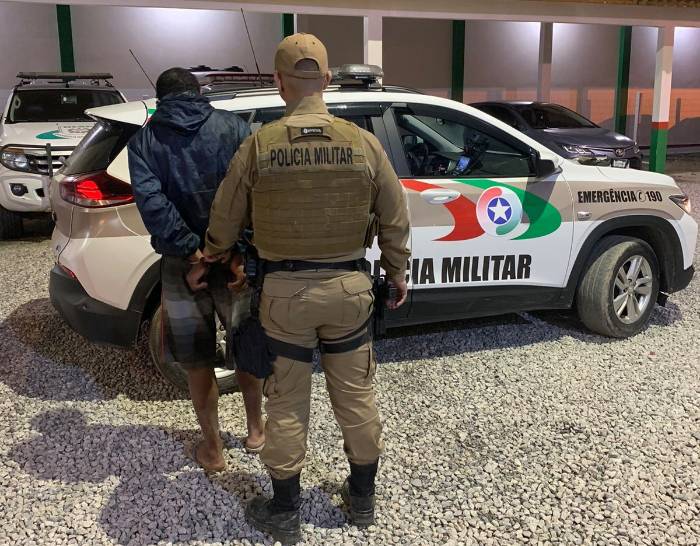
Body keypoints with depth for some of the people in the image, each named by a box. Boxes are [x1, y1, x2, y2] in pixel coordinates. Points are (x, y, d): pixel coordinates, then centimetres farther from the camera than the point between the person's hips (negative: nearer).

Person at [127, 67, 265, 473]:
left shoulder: (145, 139, 2)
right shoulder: (233, 126, 2)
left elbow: (150, 200, -15)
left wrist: (190, 250, -16)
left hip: (184, 267, 0)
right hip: (238, 259, 1)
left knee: (198, 364, 14)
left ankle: (213, 450, 26)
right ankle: (256, 430, 37)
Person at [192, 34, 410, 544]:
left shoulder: (259, 146, -8)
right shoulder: (364, 143, -6)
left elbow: (225, 221, 2)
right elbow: (394, 220, 1)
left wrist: (205, 264, 21)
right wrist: (398, 272, 17)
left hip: (284, 290, -1)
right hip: (348, 286, 1)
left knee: (287, 402, 12)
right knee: (356, 394, 16)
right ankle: (363, 497, 33)